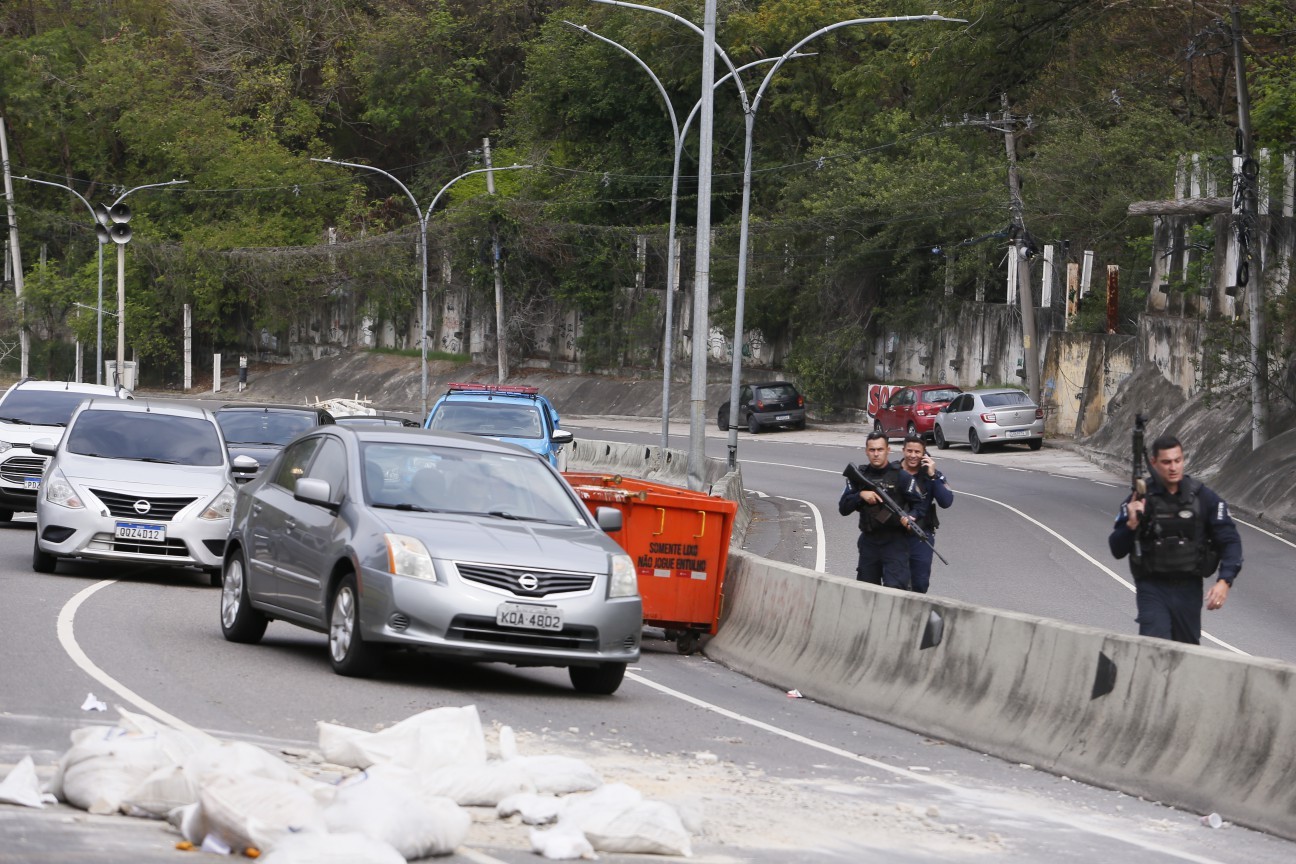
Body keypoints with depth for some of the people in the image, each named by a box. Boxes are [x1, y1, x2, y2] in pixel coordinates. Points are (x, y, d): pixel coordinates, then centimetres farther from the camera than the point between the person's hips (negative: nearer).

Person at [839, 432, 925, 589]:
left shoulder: (900, 475, -2)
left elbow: (918, 504, -2)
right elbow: (843, 508, 4)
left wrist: (911, 517, -24)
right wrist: (861, 495, -13)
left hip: (894, 541, -4)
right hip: (869, 541, 4)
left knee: (895, 588, -18)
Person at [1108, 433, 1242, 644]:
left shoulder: (1203, 498, -2)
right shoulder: (1140, 499, -4)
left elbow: (1230, 541, -1)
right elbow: (1117, 550, -3)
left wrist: (1224, 581, -15)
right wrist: (1131, 524, -22)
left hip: (1188, 589, 2)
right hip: (1152, 589, -2)